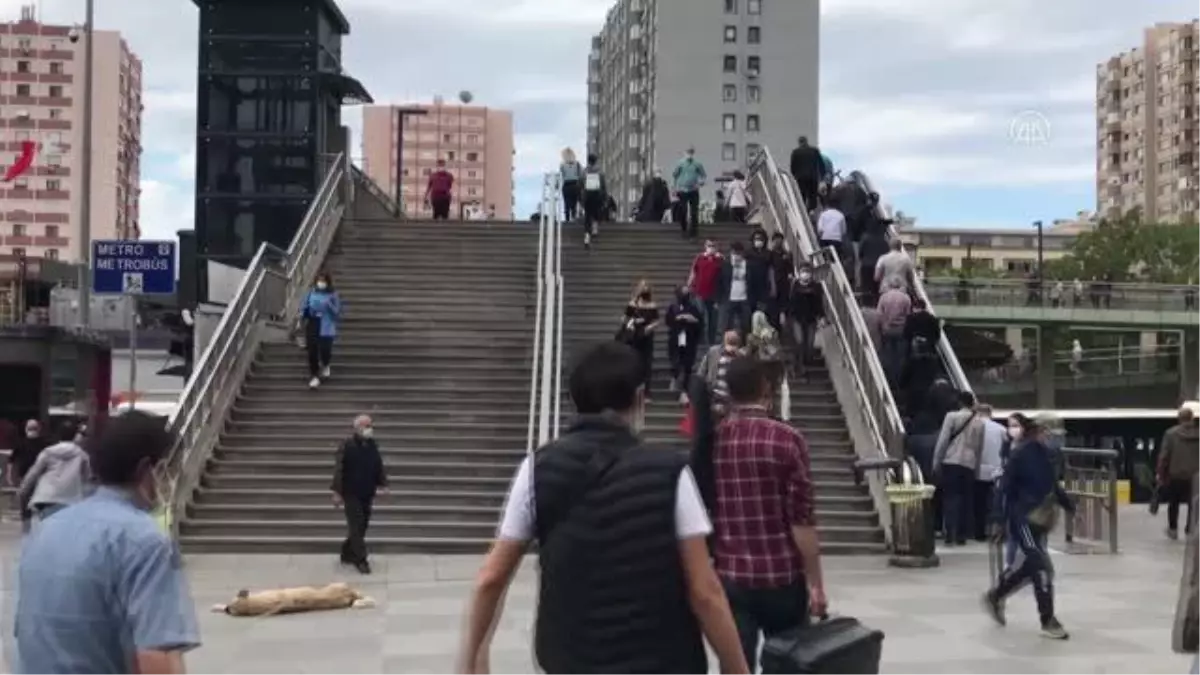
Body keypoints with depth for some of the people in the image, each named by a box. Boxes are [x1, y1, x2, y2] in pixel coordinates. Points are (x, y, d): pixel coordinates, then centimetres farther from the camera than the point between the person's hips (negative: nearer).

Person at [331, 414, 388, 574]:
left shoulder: (373, 446, 7)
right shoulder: (347, 446, -12)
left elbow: (379, 468, 15)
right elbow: (339, 470, -14)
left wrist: (382, 484, 6)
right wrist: (337, 492, -17)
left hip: (367, 495, 6)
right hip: (351, 494, -6)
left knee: (361, 526, 10)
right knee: (356, 526, -8)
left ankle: (347, 554, 26)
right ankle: (361, 560, -4)